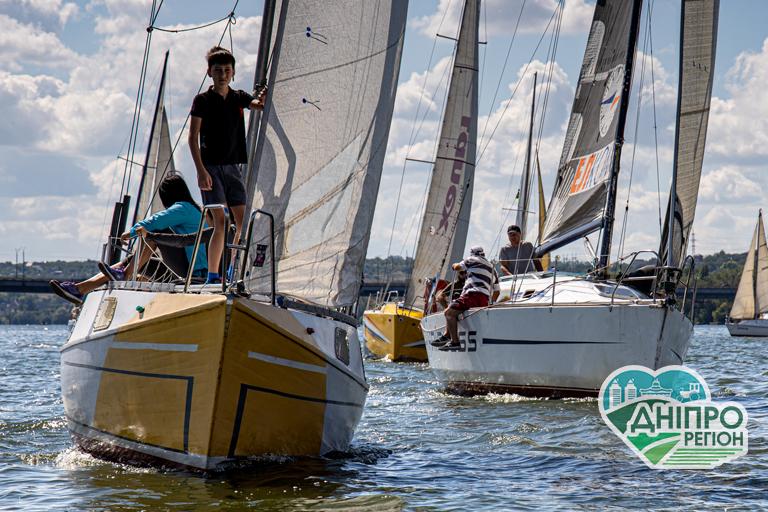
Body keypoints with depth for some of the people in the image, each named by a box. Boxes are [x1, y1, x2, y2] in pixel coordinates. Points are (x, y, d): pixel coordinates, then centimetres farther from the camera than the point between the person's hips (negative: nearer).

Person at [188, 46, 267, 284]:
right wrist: (201, 171, -15)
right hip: (211, 167, -5)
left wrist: (264, 97, -29)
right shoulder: (202, 100, -2)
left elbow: (259, 105, -4)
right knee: (220, 221, -13)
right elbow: (193, 138, -6)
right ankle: (212, 275, -11)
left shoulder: (238, 98, 12)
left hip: (233, 166, 5)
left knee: (243, 221, 1)